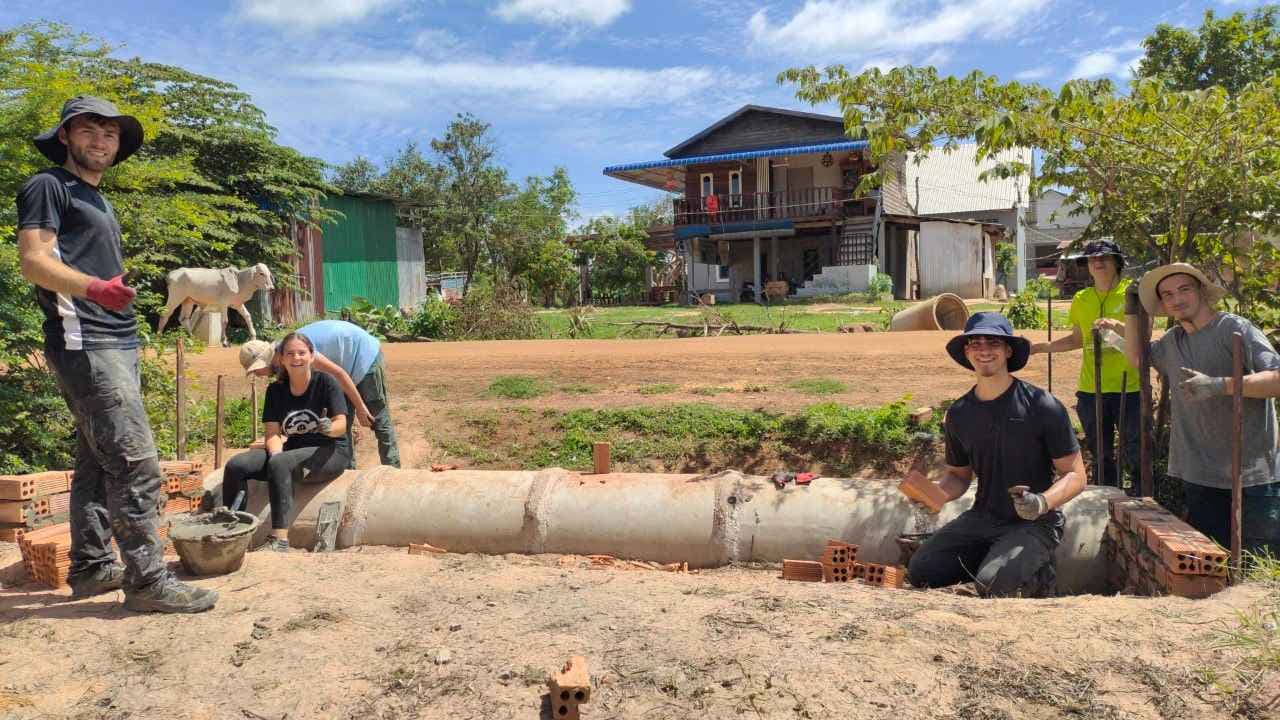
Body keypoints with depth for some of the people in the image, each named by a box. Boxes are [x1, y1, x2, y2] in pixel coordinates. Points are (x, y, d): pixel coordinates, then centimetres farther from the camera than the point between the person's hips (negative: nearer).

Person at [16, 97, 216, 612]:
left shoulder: (97, 200, 24)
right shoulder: (48, 187, -2)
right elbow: (33, 262, -14)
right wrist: (94, 287, -30)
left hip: (117, 344, 9)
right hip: (84, 344, -9)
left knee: (97, 462, 12)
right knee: (136, 463, -15)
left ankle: (91, 568, 20)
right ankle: (147, 580, -13)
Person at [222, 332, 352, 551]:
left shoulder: (325, 382, -6)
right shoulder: (276, 390, 7)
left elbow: (341, 425, -11)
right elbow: (273, 432, 2)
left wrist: (329, 428, -34)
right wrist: (276, 454, -19)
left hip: (330, 451, -5)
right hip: (291, 450, 5)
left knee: (280, 464, -34)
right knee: (235, 465, -16)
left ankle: (280, 539, -37)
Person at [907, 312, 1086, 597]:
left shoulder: (1043, 407, -12)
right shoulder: (958, 414, 3)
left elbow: (1075, 476, -8)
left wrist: (1043, 502, -29)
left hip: (1034, 524, -5)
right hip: (982, 518, 5)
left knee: (993, 586, -27)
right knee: (920, 572, -10)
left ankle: (1039, 576, 7)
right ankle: (988, 561, 13)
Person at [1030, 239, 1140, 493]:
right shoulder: (1081, 299, 9)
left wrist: (1117, 326, -28)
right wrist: (1041, 347, 12)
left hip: (1129, 387, -4)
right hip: (1091, 389, 4)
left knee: (1135, 455, -1)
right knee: (1101, 455, 14)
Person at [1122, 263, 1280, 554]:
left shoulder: (1234, 329, -10)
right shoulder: (1172, 341, 12)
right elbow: (1136, 357, 29)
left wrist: (1218, 385, -33)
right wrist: (1131, 311, 19)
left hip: (1252, 477, -6)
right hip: (1200, 477, 7)